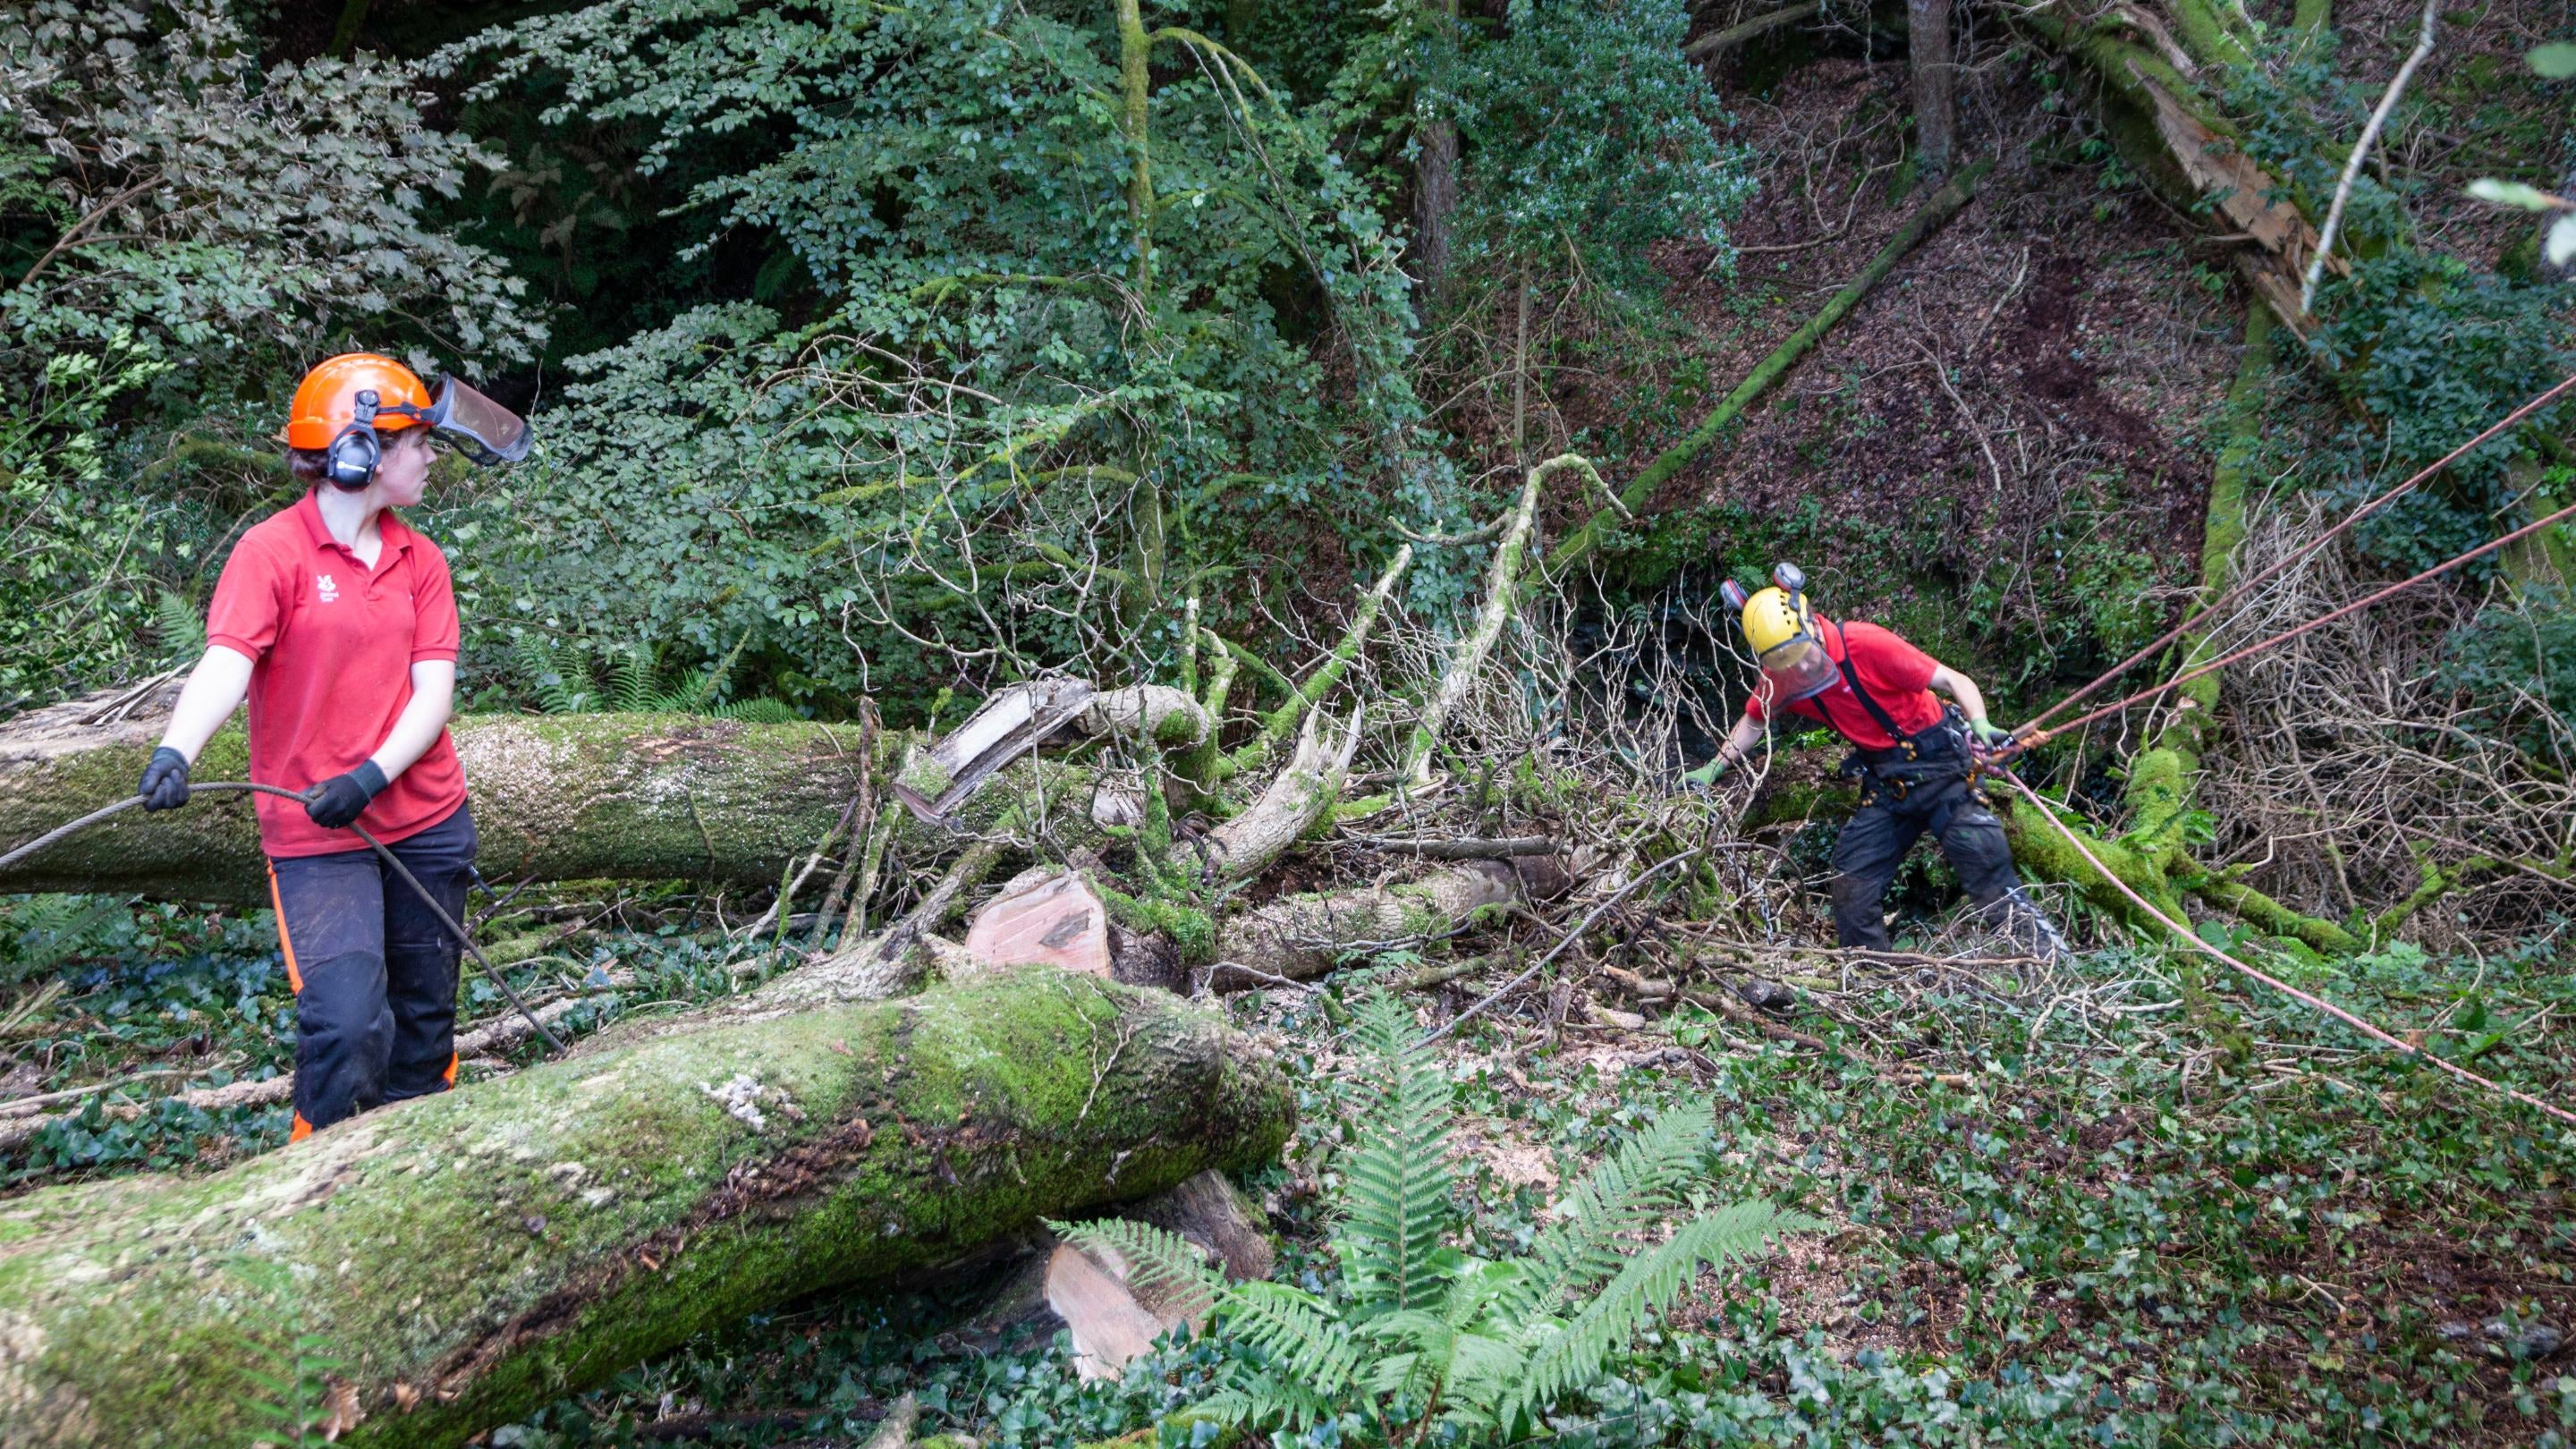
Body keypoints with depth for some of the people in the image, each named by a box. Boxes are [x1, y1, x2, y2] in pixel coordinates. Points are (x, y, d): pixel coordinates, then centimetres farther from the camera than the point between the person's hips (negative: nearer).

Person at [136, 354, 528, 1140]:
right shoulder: (271, 552, -8)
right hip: (315, 837, -5)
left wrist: (371, 777, -18)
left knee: (425, 1021, 12)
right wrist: (174, 753, -41)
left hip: (428, 822, 5)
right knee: (349, 1024, -15)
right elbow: (225, 664, -21)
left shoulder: (420, 560, 7)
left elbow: (433, 691, -1)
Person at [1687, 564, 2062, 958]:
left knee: (1986, 865, -15)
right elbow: (1754, 722, 16)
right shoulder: (1779, 679, -6)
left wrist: (1980, 724, -36)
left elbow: (1954, 680, -19)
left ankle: (2049, 958, -11)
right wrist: (1712, 770, 10)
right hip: (1884, 784, 6)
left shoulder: (1867, 644, -23)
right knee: (1852, 884, 2)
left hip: (1940, 763, -6)